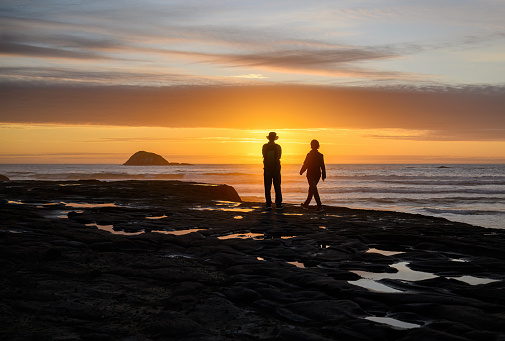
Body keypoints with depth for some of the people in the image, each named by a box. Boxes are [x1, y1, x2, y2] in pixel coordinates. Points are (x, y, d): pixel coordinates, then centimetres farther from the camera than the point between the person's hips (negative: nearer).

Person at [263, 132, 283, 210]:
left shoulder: (265, 146, -7)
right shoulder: (278, 147, -8)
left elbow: (264, 155, 6)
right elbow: (279, 156, 6)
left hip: (267, 169, 0)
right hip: (276, 169, 0)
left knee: (267, 188, 5)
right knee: (277, 188, 5)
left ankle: (268, 204, 2)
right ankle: (278, 205, 3)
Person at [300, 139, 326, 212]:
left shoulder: (310, 154, -14)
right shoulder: (320, 155, 2)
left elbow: (305, 165, -10)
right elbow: (322, 166, 4)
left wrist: (301, 171, 5)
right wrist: (323, 175, 9)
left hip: (311, 175, -6)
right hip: (317, 174, 6)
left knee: (314, 190, -6)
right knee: (311, 189, 19)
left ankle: (320, 206, -15)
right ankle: (306, 204, 31)